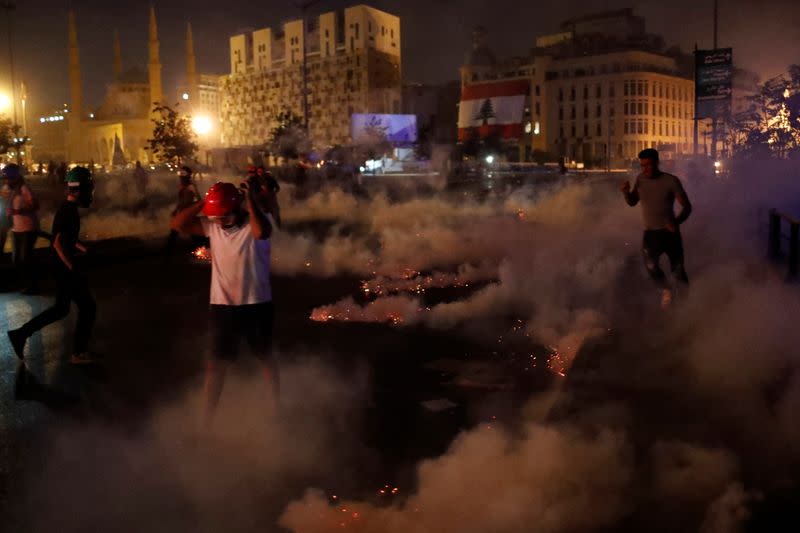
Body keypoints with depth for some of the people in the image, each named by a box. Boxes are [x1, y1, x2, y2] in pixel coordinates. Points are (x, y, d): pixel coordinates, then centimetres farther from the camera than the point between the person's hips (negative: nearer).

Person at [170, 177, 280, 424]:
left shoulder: (257, 220, -14)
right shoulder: (213, 225, -3)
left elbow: (261, 232, -39)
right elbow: (177, 224, -8)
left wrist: (251, 198, -33)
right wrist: (203, 202, -15)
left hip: (257, 304, -2)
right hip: (222, 306, 3)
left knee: (266, 359, 17)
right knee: (215, 365, 7)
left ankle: (278, 407, 38)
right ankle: (207, 419, 18)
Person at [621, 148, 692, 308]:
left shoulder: (671, 181, -10)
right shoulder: (641, 179, 3)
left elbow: (687, 206, -8)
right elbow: (632, 202, 12)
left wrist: (677, 221, -28)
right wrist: (626, 192, -10)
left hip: (670, 232, -2)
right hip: (650, 233, 2)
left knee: (678, 272, 0)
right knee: (650, 265, -24)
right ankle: (666, 290, 4)